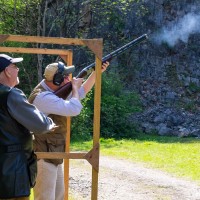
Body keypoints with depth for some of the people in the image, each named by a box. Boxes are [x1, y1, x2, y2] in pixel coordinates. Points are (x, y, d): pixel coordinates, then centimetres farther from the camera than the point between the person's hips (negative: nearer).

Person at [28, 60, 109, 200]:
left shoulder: (54, 91, 8)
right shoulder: (43, 97, -24)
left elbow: (81, 92, 20)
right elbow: (74, 109, -31)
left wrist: (97, 72, 10)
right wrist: (74, 86, -13)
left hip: (53, 156, 11)